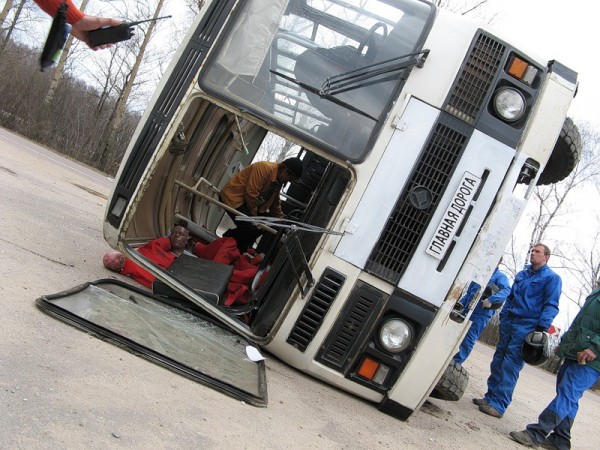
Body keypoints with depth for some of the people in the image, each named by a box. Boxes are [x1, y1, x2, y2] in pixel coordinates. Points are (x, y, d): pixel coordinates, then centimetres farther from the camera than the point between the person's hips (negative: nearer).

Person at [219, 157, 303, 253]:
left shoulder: (278, 181, 8)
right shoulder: (264, 168, -23)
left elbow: (275, 204, 19)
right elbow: (251, 194, -26)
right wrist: (254, 216, -14)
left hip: (247, 203, 10)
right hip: (233, 197, -10)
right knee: (251, 228, -23)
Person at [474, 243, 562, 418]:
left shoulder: (551, 278, -2)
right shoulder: (522, 274, 17)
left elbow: (551, 306, -9)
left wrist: (541, 328, -18)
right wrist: (502, 317, 17)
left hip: (527, 327, -7)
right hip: (509, 323, 7)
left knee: (510, 366, -9)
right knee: (498, 361, 8)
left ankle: (498, 405, -7)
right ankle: (491, 396, 17)